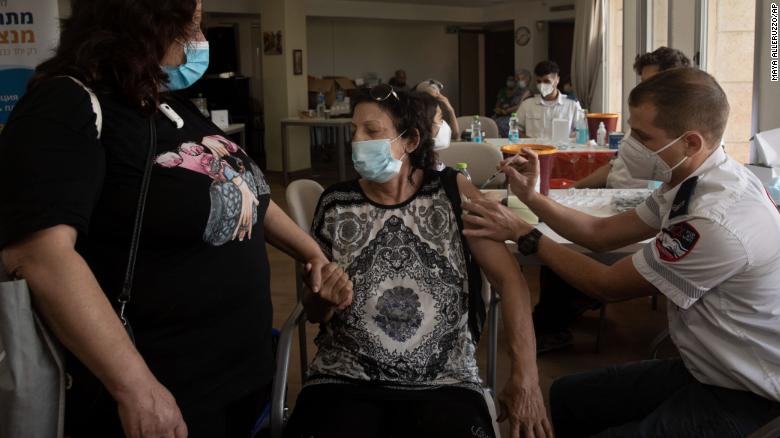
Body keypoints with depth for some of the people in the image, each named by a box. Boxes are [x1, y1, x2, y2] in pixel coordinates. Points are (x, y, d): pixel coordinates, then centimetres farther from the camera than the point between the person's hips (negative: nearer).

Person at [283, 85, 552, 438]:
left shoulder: (453, 193, -2)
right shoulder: (335, 205, 3)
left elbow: (510, 279, -4)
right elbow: (315, 313, 12)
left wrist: (525, 377, -12)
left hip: (444, 382, -1)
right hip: (345, 379, 1)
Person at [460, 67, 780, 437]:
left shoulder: (718, 222, -32)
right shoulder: (695, 180, -3)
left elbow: (607, 285, -18)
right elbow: (602, 233, 9)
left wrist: (523, 235, -9)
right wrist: (531, 198, -1)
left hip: (745, 402, -9)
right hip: (705, 370, 9)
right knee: (566, 398, 14)